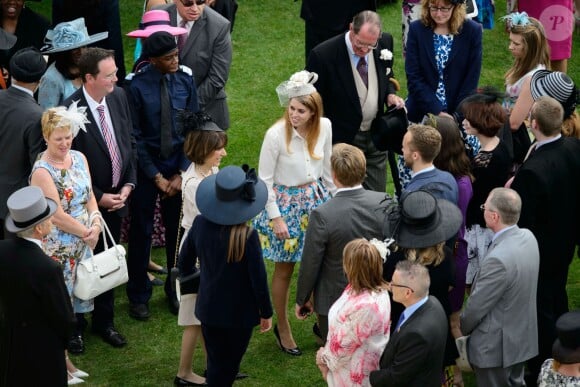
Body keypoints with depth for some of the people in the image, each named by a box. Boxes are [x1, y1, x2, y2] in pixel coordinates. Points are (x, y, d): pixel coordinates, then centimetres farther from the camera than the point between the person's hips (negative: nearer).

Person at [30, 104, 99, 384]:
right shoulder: (42, 171, -19)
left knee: (71, 299, 15)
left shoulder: (79, 158, 3)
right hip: (57, 249, -7)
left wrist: (95, 223, -9)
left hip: (82, 244, 7)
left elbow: (89, 196, 8)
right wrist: (86, 232, -10)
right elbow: (58, 216, -19)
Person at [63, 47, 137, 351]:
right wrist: (98, 197, -15)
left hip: (116, 197, 5)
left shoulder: (118, 97, -5)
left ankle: (104, 321, 35)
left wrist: (128, 183, -3)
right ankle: (75, 326, 29)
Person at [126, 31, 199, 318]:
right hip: (146, 166, -2)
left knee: (178, 230, 11)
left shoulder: (185, 81, -7)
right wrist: (156, 176, -9)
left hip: (178, 165, 2)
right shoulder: (138, 87, -15)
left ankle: (176, 291, 29)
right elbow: (135, 136, -9)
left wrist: (182, 174, -7)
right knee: (141, 232, 7)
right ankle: (139, 296, 23)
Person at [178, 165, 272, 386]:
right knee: (229, 366, 14)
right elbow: (258, 279, -18)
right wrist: (266, 313, -3)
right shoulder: (247, 237, -26)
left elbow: (184, 262, 2)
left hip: (208, 308, 4)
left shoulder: (200, 224, -13)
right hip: (240, 313, -4)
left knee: (215, 362, 19)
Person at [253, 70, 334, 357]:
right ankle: (283, 329, 28)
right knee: (284, 269, 10)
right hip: (285, 203, -4)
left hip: (315, 200, 4)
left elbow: (327, 167, 6)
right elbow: (265, 179, -14)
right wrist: (275, 217, -13)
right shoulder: (276, 134, -23)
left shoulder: (324, 127, -10)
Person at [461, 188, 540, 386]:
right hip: (523, 338, 8)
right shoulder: (527, 237, -8)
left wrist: (460, 329, -3)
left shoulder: (498, 259, -34)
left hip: (496, 347, -8)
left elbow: (476, 305, -22)